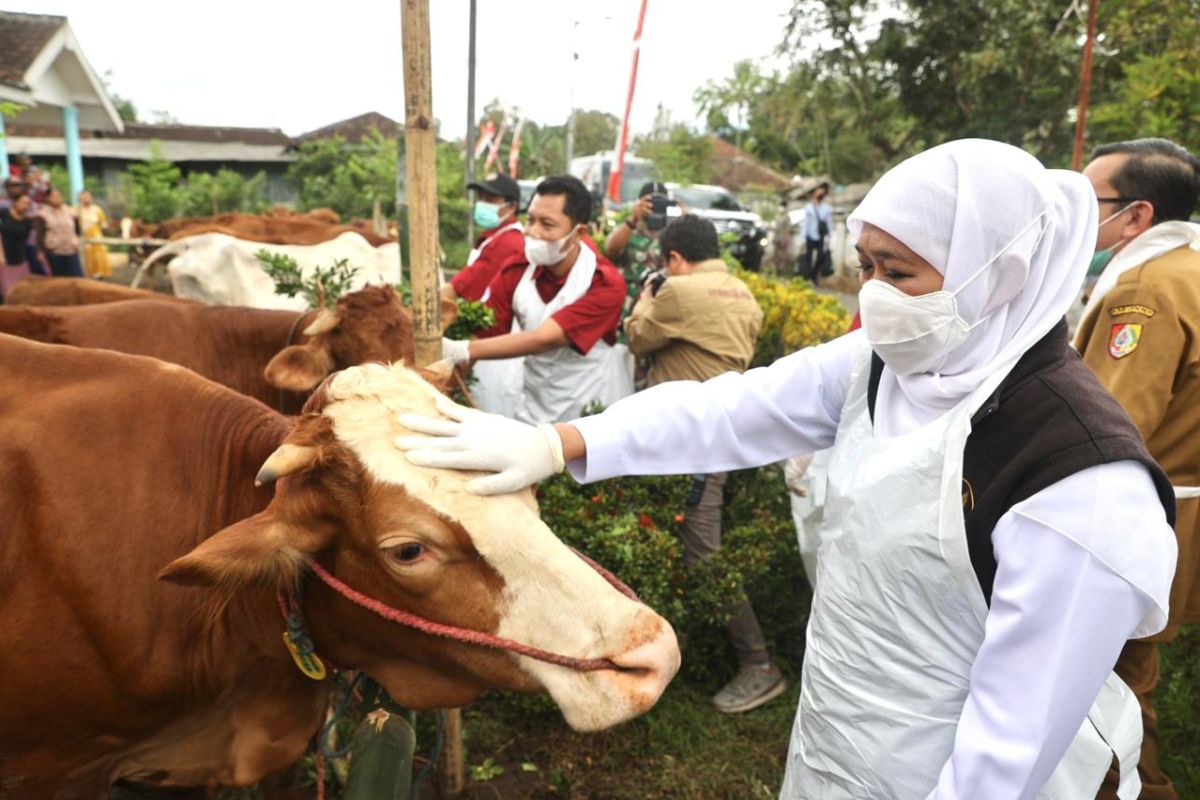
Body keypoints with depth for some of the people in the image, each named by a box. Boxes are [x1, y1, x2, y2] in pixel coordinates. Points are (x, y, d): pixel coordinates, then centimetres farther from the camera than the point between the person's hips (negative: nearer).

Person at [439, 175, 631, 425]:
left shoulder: (605, 284, -22)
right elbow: (481, 332, -12)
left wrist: (461, 352, -37)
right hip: (534, 410, 4)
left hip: (594, 415, -3)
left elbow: (543, 339, -31)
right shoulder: (515, 271, -7)